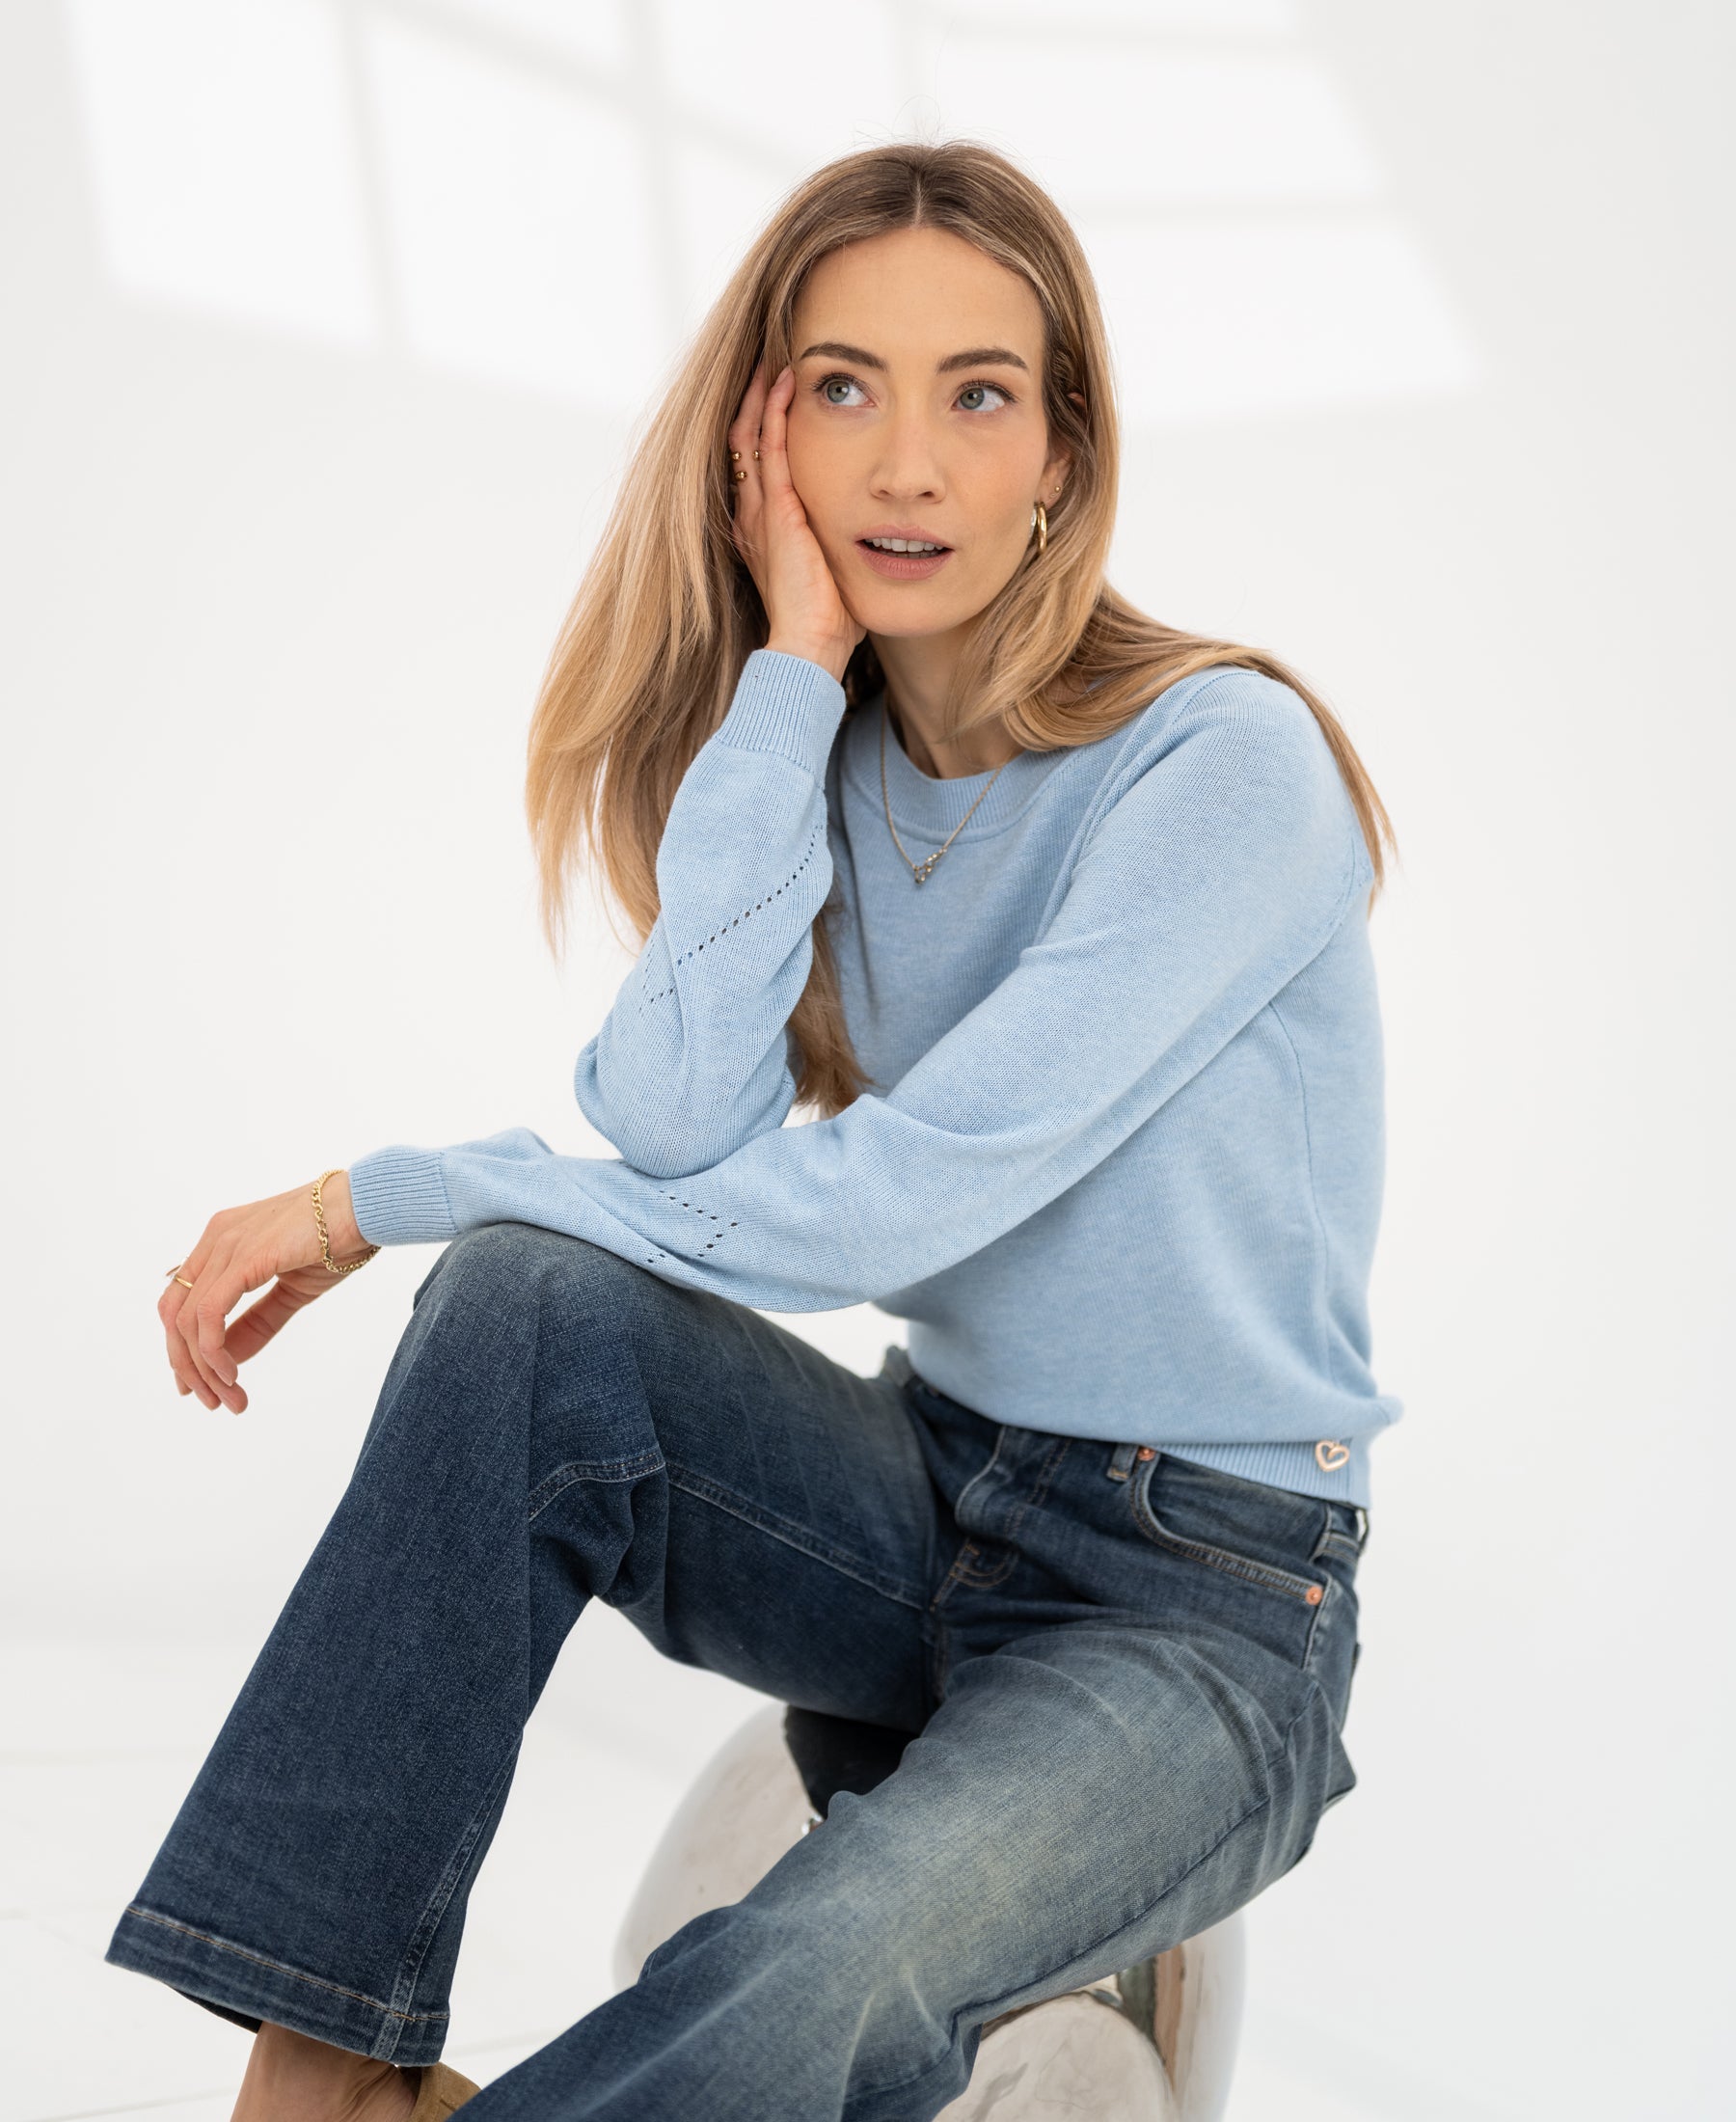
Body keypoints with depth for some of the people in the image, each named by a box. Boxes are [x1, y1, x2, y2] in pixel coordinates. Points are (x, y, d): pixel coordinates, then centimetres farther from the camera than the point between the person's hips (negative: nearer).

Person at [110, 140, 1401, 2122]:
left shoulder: (1227, 764, -16)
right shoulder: (824, 763, 3)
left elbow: (885, 1201, -24)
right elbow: (678, 1128, -16)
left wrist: (379, 1192, -16)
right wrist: (789, 671, -14)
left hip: (1201, 1604, -5)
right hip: (931, 1509, 5)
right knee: (531, 1300, -24)